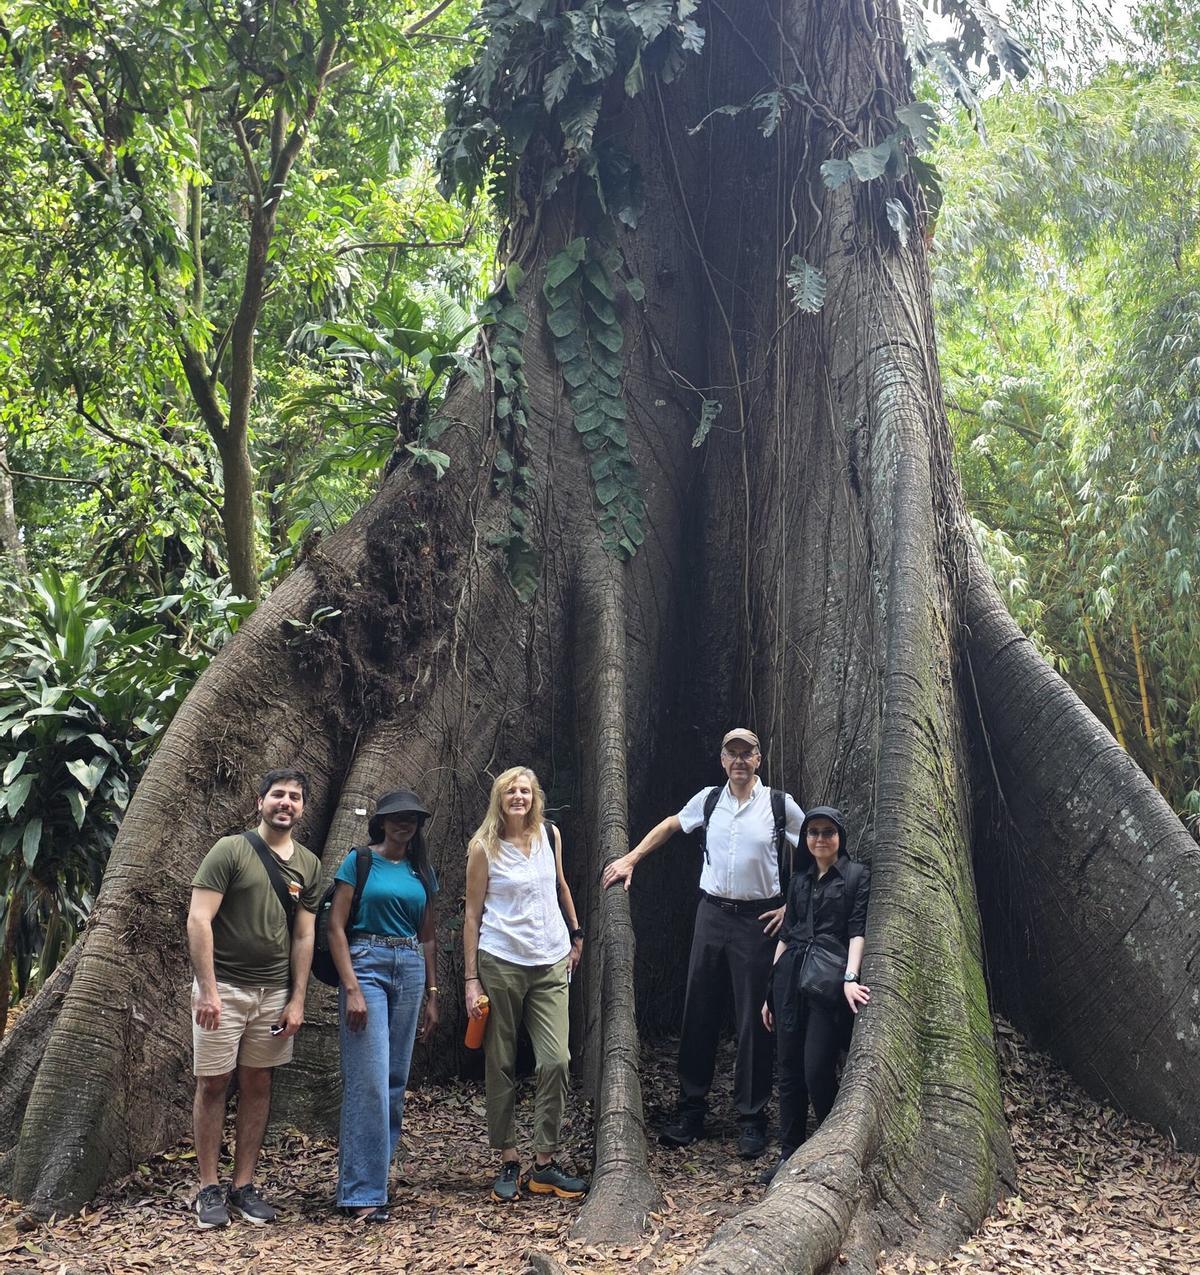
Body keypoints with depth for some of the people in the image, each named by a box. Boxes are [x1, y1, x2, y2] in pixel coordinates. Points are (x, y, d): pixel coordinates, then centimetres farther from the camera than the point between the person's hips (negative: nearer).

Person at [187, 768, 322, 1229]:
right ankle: (209, 1190, 11)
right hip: (223, 986, -4)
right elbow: (198, 920, -11)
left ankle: (243, 1186, 17)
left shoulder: (308, 865, 8)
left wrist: (297, 1000, 4)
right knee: (213, 1084, 1)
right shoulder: (230, 850, -7)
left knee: (257, 1086, 8)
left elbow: (303, 937, 10)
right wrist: (207, 990, -17)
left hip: (274, 991, 4)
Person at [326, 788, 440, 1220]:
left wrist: (432, 995, 15)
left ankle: (374, 1168, 20)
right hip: (366, 965, -5)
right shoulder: (358, 862, -1)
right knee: (369, 1081, -10)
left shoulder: (421, 871, 15)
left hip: (410, 972, 6)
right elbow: (336, 928, -6)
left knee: (396, 1081, 7)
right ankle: (363, 1193, -6)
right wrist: (352, 989, -14)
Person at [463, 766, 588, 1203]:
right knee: (501, 1065, 3)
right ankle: (508, 1161, 14)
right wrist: (471, 979, -5)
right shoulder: (483, 848, -3)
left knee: (556, 1060, -6)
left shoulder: (550, 835, 7)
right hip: (500, 964, -3)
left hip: (551, 964, 3)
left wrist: (576, 933, 25)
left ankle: (545, 1163, 3)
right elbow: (473, 914, -2)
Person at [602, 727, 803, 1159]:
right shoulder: (708, 800, 5)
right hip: (712, 912, 3)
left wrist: (790, 906, -2)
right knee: (698, 1013, 7)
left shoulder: (780, 804, -4)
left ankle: (752, 1119, 11)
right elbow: (669, 826, 22)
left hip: (756, 919, -3)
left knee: (753, 1019, 0)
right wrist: (630, 859, 18)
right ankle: (690, 1110, 16)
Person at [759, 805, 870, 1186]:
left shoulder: (857, 876, 3)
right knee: (789, 1071, 6)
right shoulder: (799, 881, 18)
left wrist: (850, 977, -21)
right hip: (791, 978, 5)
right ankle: (789, 1154, 13)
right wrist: (771, 992, 16)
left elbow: (858, 930, -7)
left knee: (817, 1071, -10)